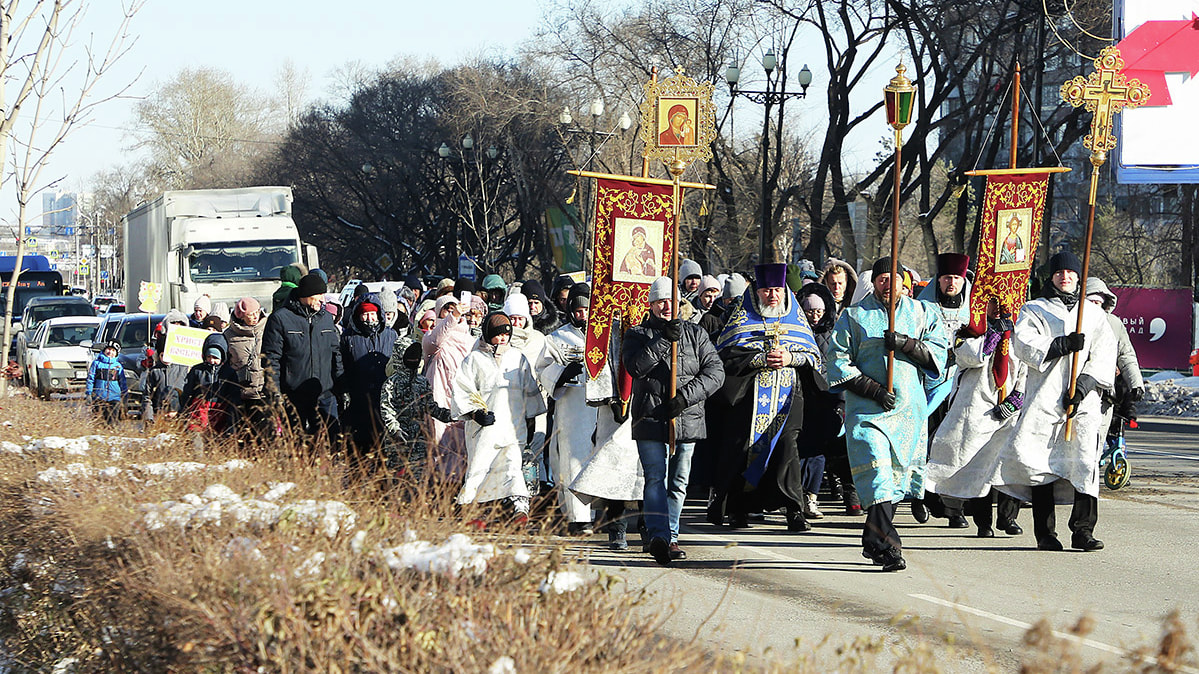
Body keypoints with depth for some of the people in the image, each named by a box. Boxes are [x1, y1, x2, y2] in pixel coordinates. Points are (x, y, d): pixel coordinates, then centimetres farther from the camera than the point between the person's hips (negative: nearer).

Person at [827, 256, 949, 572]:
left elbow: (938, 354, 3)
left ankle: (874, 542, 19)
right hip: (867, 408, -3)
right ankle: (889, 545, -23)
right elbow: (838, 360, 2)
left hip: (910, 407, 3)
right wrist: (872, 389, -8)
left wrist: (905, 344, -14)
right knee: (876, 470, -17)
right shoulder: (854, 315, 7)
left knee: (896, 474, 6)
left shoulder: (922, 314, 13)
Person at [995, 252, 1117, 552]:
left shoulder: (1094, 315, 20)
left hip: (1084, 401, 1)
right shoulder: (1034, 310, 15)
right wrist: (1064, 345, -15)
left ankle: (1083, 529, -10)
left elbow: (1104, 356, 9)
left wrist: (1085, 383, -7)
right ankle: (1045, 533, 2)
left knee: (1086, 460, -13)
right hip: (1044, 397, -1)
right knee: (1040, 462, -6)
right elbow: (1023, 344, -3)